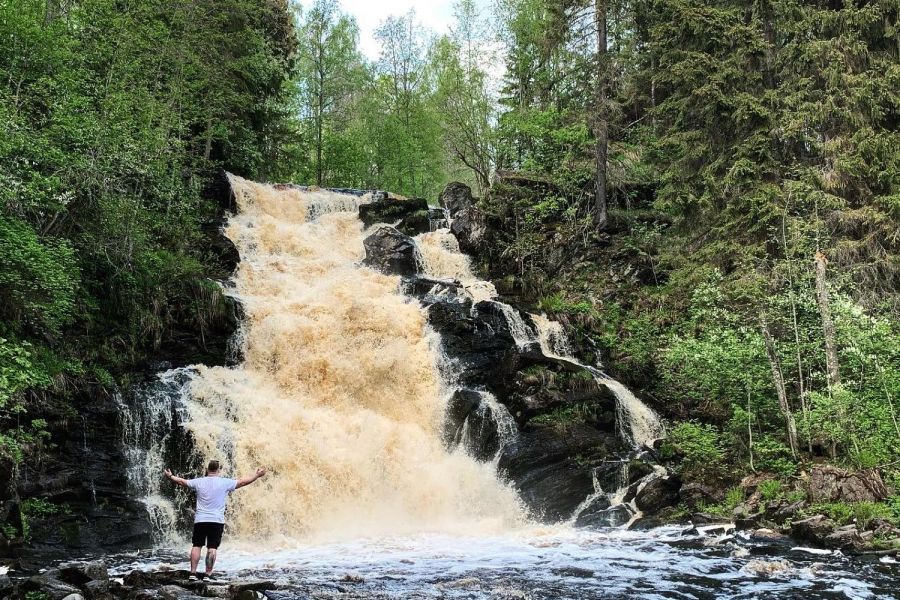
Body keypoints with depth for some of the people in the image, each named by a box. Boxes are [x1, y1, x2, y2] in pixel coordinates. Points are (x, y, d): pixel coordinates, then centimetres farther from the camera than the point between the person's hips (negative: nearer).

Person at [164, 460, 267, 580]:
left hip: (200, 520, 2)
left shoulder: (199, 482, 2)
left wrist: (170, 476, 32)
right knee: (212, 548, -1)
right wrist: (257, 475, 13)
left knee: (196, 546, 10)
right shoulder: (225, 482, -4)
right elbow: (243, 482, 1)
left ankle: (193, 573, 7)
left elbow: (182, 481, 15)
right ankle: (208, 574, -3)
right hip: (217, 521, -2)